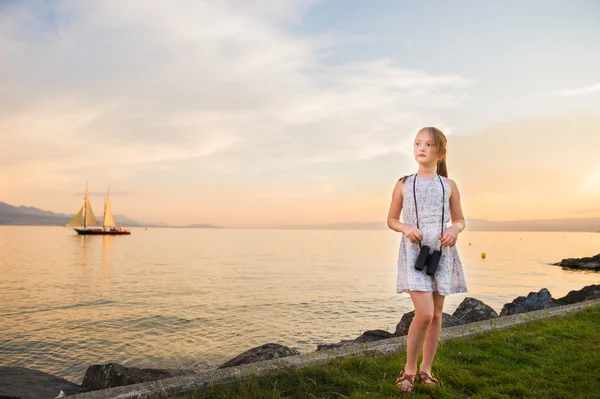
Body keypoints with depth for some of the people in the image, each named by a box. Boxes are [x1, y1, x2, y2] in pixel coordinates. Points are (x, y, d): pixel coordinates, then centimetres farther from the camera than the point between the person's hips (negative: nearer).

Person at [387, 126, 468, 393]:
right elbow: (391, 219, 9)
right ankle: (409, 369, 8)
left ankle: (425, 369, 25)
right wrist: (405, 228, -12)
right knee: (424, 313, -13)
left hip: (441, 252, 3)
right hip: (414, 252, -3)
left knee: (436, 314, 8)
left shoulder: (449, 186, 8)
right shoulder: (404, 184, 4)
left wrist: (455, 229, -8)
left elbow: (460, 219, 15)